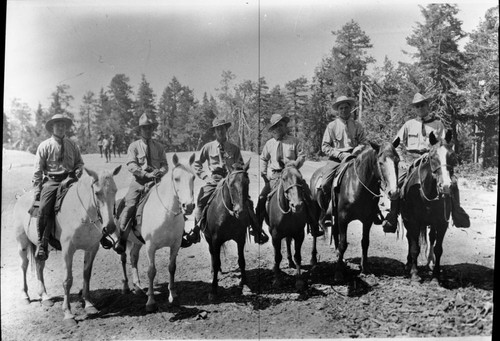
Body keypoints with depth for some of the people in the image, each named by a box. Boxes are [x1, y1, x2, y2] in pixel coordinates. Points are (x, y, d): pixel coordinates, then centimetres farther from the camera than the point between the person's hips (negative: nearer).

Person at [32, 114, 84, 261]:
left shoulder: (72, 145, 13)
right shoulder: (44, 146, 5)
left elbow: (79, 162, 18)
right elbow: (38, 170, 4)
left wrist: (78, 172, -5)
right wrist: (37, 190, -3)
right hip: (51, 181, -3)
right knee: (44, 209, -23)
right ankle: (41, 244, -12)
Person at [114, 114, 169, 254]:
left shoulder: (159, 146, 14)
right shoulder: (134, 146, 7)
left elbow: (165, 165, 10)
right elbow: (131, 165, -4)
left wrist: (160, 172, -13)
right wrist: (146, 174, -17)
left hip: (157, 181, 2)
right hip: (139, 181, -2)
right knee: (130, 205, -17)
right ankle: (121, 239, -13)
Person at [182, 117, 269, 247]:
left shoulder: (234, 149, 10)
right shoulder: (208, 147, 8)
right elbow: (197, 164, 15)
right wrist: (205, 177, 2)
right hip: (214, 181, 0)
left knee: (247, 201, -16)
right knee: (200, 202, -19)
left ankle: (256, 230, -5)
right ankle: (195, 232, -7)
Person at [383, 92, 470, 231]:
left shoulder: (438, 124, 10)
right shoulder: (409, 124, 11)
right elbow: (397, 144, 12)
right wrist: (403, 160, 1)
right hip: (411, 159, 0)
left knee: (451, 182, -19)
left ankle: (456, 212, 0)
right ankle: (392, 218, -11)